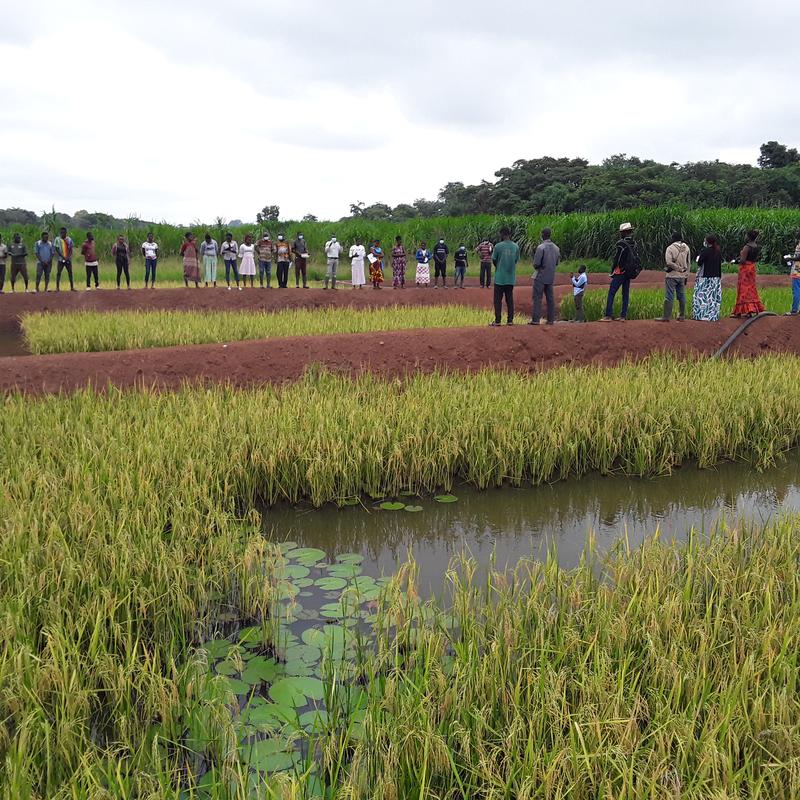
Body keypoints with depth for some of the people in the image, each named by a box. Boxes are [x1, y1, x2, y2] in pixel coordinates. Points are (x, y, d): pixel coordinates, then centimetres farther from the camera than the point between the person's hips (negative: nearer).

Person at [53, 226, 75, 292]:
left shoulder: (69, 239, 9)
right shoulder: (57, 239, 0)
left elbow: (71, 249, 5)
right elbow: (57, 249, -5)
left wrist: (69, 256, -10)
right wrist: (63, 257, -15)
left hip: (68, 259, 3)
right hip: (61, 259, -3)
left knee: (70, 272, 4)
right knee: (58, 272, -5)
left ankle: (72, 287, 9)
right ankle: (57, 287, -3)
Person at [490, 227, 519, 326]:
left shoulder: (498, 246, -10)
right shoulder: (516, 246, 3)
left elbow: (494, 260, -2)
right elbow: (516, 261, 10)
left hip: (500, 278, -4)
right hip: (511, 278, 4)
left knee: (498, 299, 2)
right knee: (510, 299, 10)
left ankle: (497, 321, 0)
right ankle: (510, 320, 10)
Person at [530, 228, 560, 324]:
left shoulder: (541, 247, -16)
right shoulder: (556, 248, 5)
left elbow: (536, 263, -16)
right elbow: (557, 262, 13)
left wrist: (536, 267, 5)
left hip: (540, 276, -6)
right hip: (551, 277, 6)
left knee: (537, 298, -3)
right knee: (550, 298, 10)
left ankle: (536, 319, -7)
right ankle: (551, 319, 11)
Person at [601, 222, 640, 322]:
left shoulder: (621, 243, -14)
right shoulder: (634, 243, 8)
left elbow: (617, 259, -12)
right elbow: (637, 258, 12)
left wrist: (612, 271, -2)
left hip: (620, 272, -7)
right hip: (629, 273, 7)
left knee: (611, 293, -5)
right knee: (626, 294, 10)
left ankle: (608, 315, -10)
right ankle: (623, 316, 9)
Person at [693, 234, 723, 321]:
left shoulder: (705, 251, -13)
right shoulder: (718, 251, 6)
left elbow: (699, 263, -11)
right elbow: (720, 263, 11)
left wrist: (698, 259, 9)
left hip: (705, 277, -6)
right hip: (716, 277, 6)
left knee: (702, 296, 0)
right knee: (713, 297, 8)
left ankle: (701, 314, -3)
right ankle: (713, 315, 9)